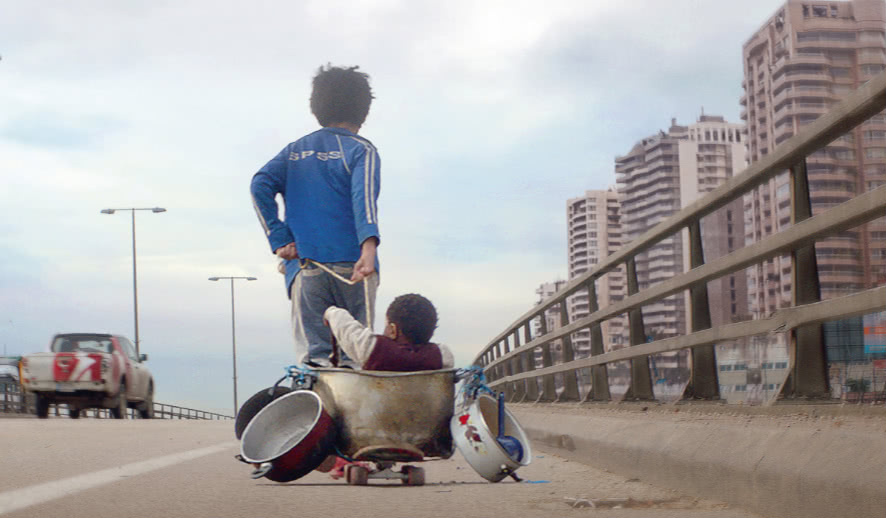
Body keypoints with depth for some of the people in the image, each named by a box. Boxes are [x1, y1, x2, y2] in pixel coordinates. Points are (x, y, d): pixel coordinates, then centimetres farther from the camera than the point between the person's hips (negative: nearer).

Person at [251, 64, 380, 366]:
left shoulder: (295, 151, 17)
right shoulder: (360, 150, 4)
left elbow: (260, 186, 3)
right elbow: (364, 196, -14)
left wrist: (279, 241, -1)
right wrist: (369, 247, -28)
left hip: (304, 267, 3)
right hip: (349, 265, -2)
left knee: (312, 354, -3)